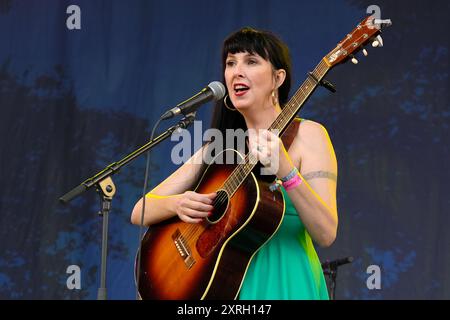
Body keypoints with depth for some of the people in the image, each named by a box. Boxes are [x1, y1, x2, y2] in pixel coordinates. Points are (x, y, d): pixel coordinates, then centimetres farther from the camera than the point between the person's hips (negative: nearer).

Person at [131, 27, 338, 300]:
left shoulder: (306, 135, 1)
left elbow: (326, 234, -10)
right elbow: (141, 212, 10)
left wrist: (286, 171, -21)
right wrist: (177, 204, -10)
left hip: (282, 285, -4)